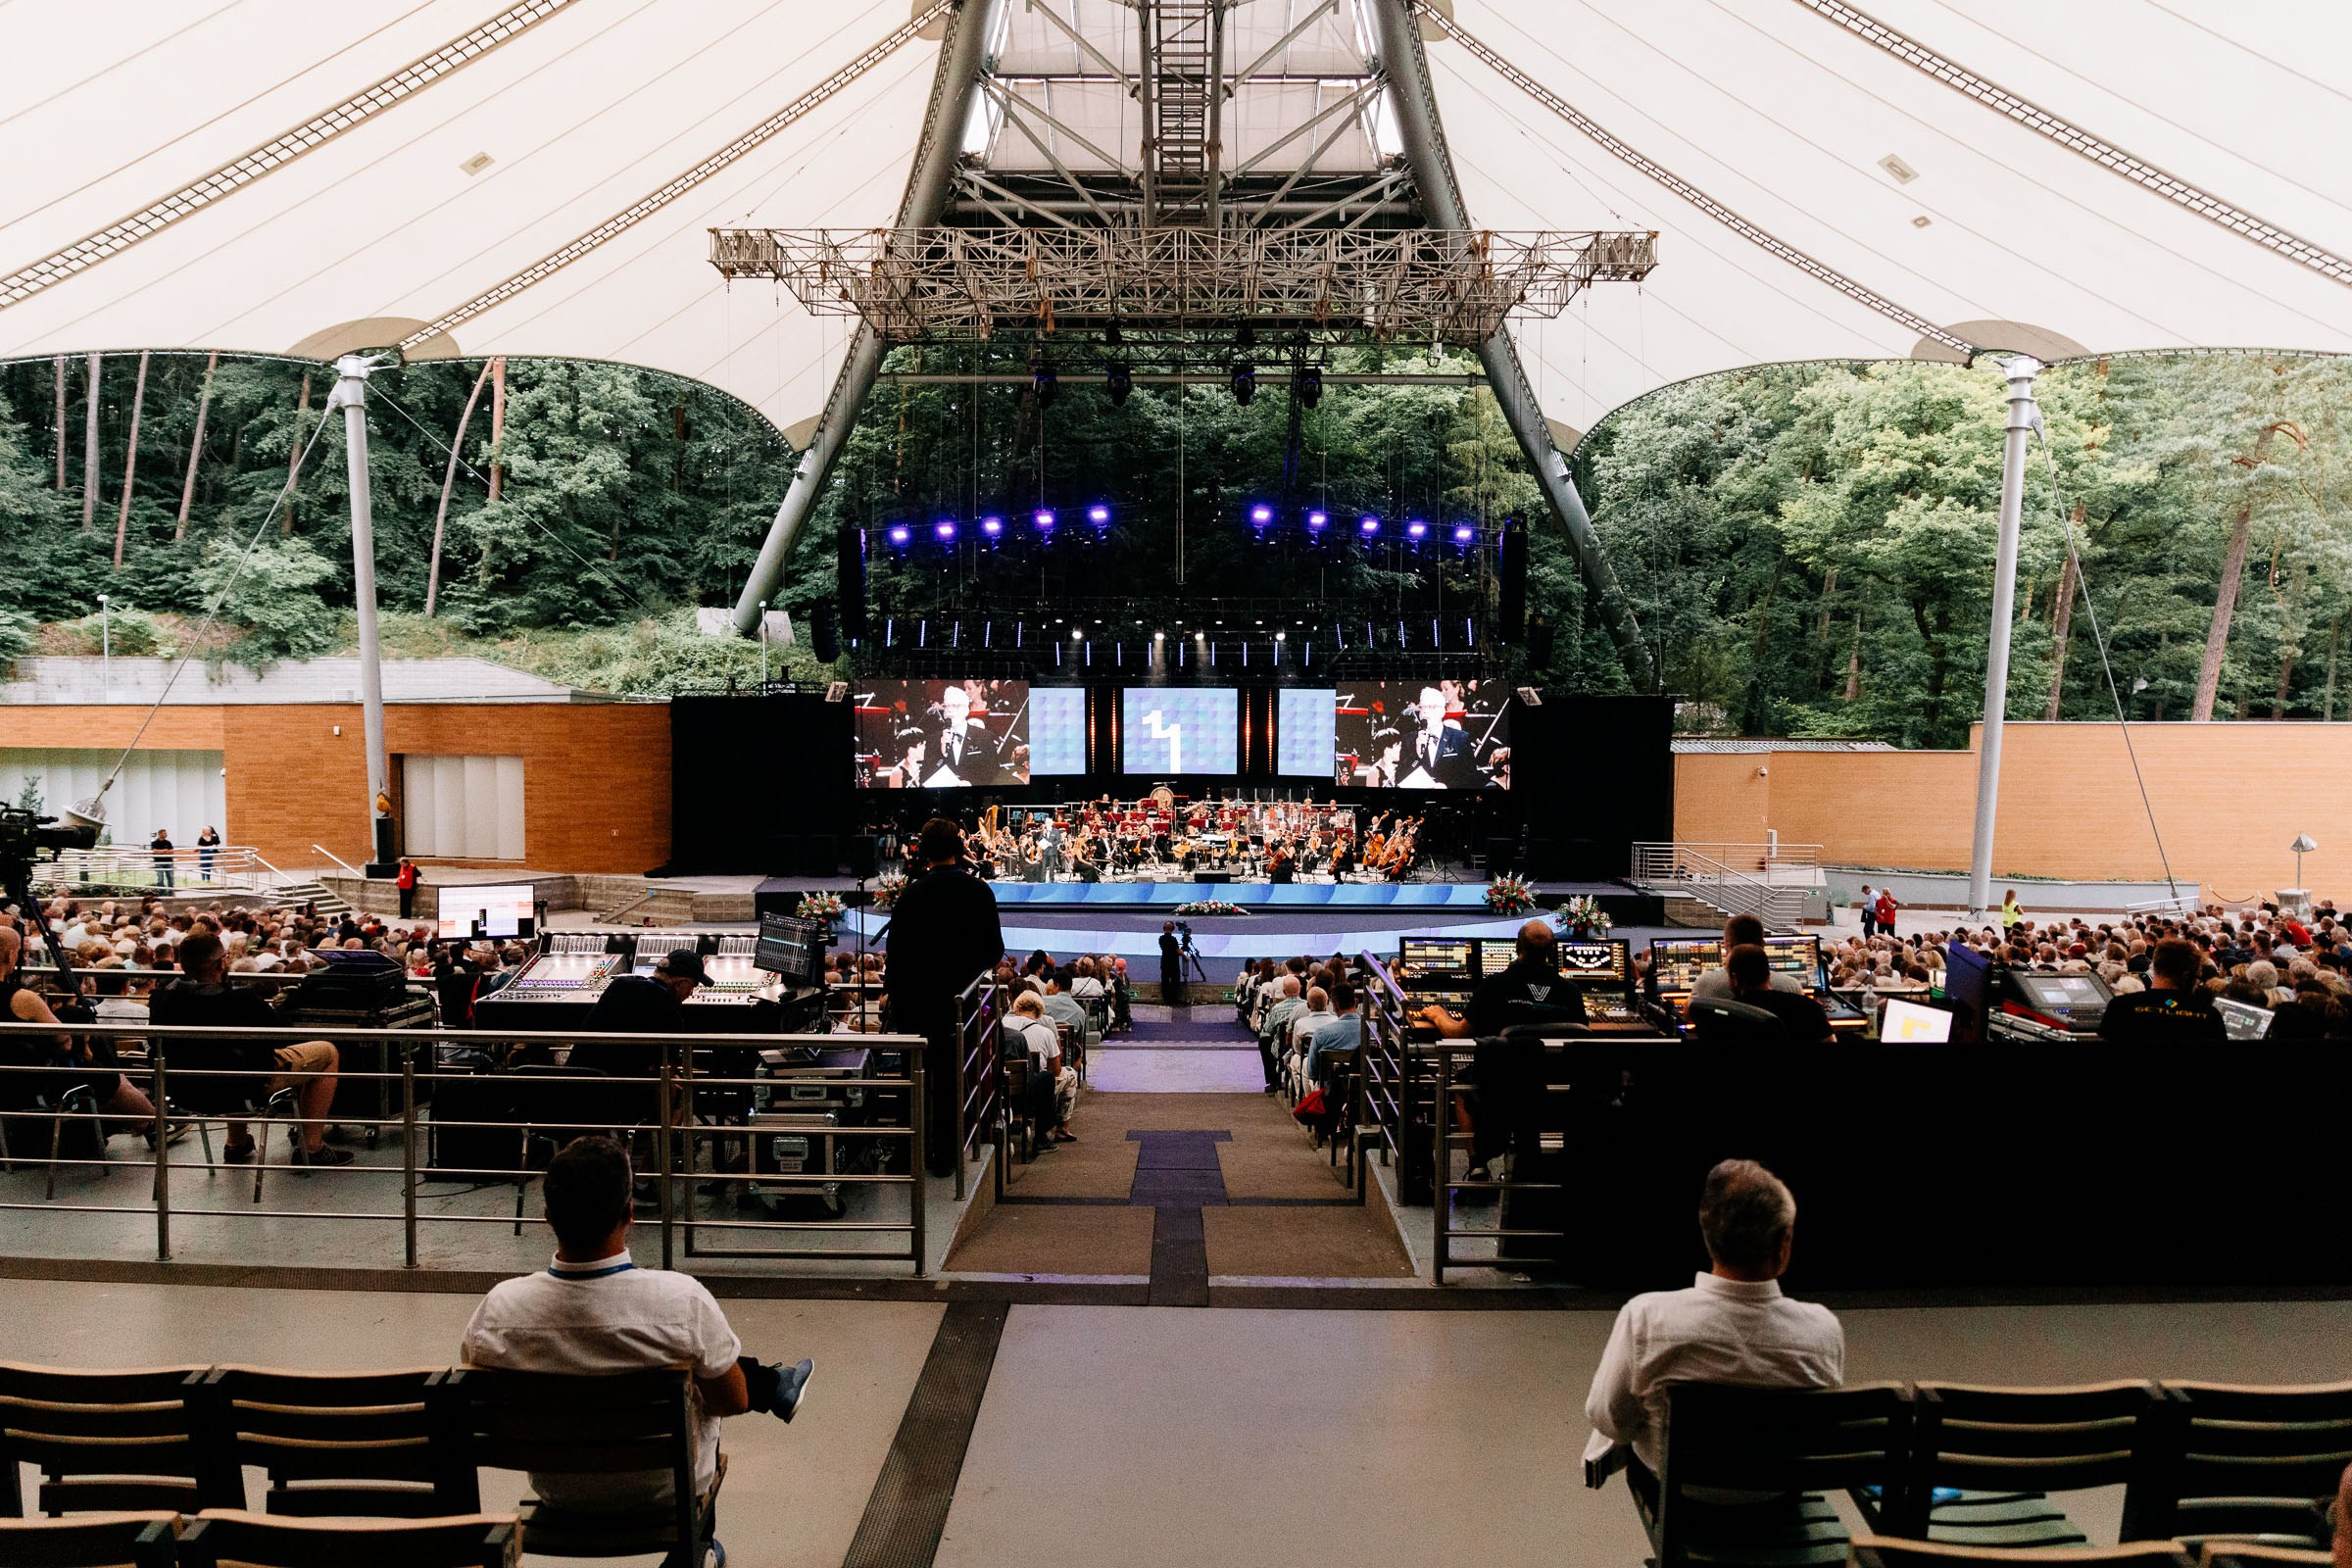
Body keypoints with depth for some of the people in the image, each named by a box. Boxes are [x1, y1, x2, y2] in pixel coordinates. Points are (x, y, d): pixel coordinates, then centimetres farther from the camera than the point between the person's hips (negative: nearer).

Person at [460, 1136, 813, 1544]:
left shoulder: (500, 1308, -26)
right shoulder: (682, 1300, -32)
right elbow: (734, 1402, -16)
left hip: (556, 1489, 3)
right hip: (666, 1489, -3)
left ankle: (774, 1385, 46)